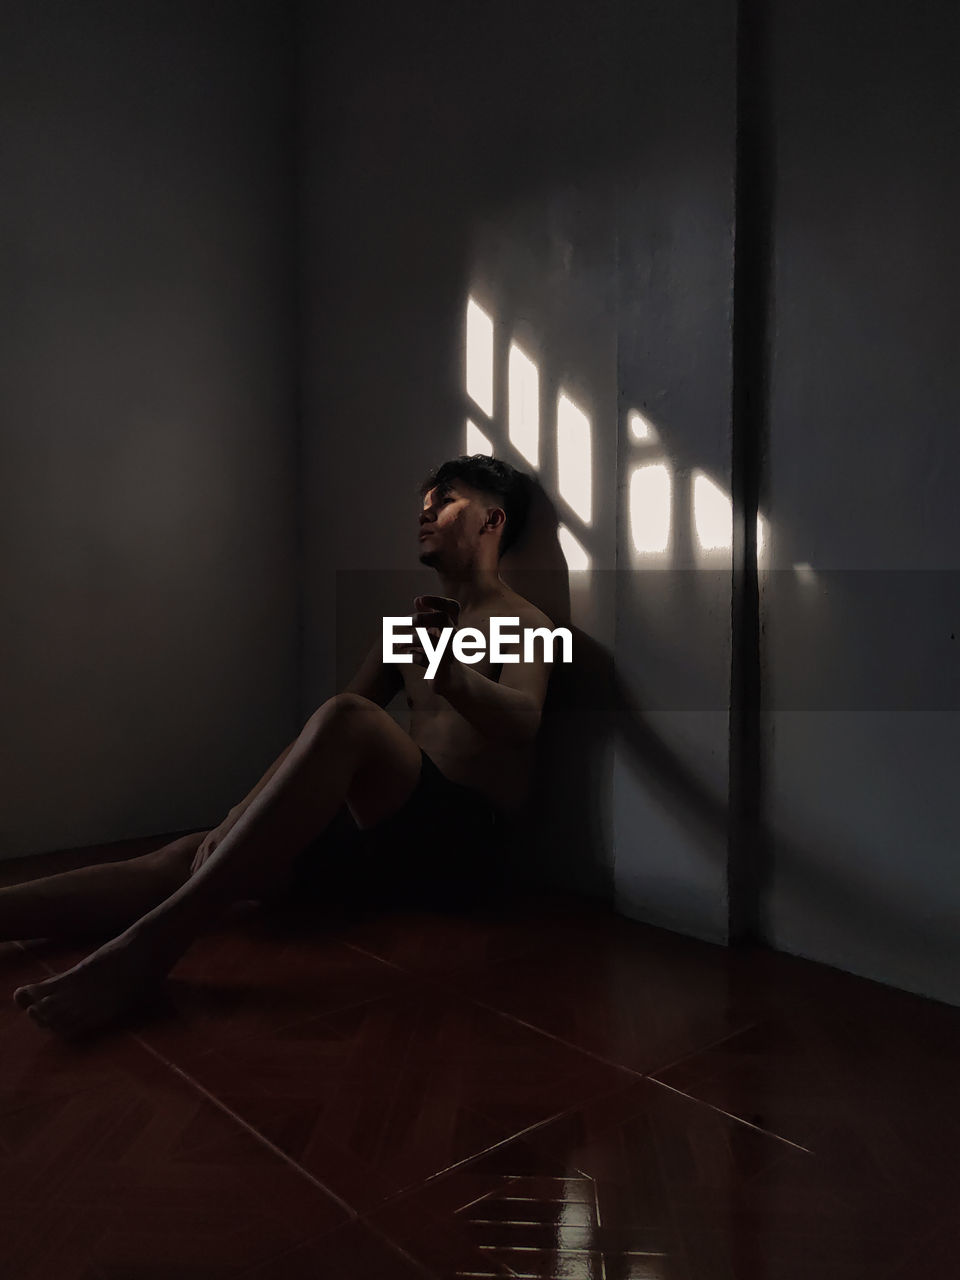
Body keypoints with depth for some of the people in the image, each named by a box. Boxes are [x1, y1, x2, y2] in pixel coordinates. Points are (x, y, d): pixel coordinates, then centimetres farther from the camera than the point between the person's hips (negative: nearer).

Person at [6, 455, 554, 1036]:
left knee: (347, 717, -33)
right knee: (186, 856, -13)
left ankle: (154, 941, -39)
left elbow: (522, 720, -19)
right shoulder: (413, 620, 24)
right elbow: (319, 741, 17)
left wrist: (450, 674, -40)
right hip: (395, 831, 7)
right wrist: (243, 815, 3)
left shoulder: (523, 622, 4)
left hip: (464, 830, -6)